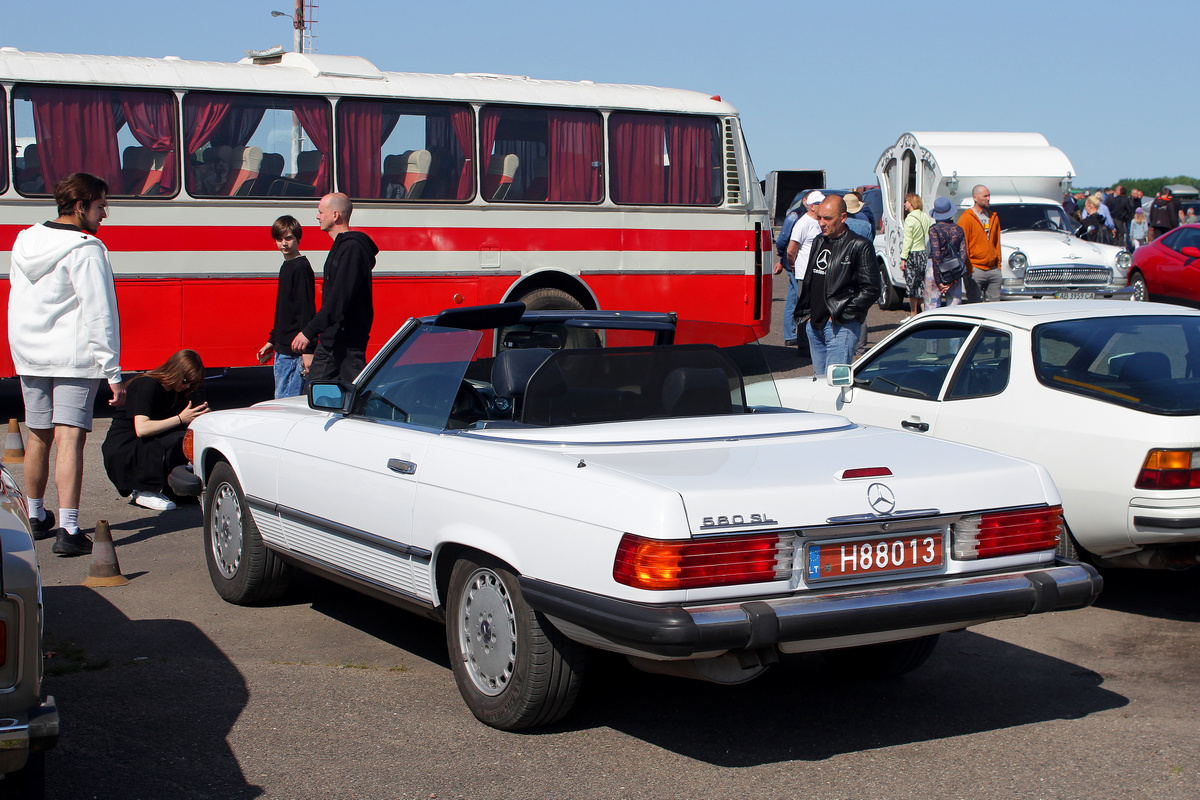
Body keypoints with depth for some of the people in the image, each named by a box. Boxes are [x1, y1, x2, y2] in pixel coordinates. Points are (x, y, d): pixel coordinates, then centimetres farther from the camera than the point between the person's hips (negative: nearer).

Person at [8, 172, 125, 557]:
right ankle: (68, 531, -14)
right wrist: (112, 373, -15)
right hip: (75, 358, -7)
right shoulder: (86, 250, -14)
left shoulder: (24, 242, 9)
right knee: (70, 439, -9)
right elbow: (100, 315, -17)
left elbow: (19, 303, 17)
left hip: (29, 357, 7)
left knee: (38, 437, 18)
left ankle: (36, 518, 32)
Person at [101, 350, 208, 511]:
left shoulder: (177, 392, 8)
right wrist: (180, 419, -26)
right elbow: (141, 428, -28)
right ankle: (145, 492, -13)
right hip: (120, 451, -9)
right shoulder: (146, 386, -17)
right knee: (180, 441, -28)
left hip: (143, 447, 9)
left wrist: (200, 416, -17)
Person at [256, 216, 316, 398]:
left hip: (295, 352, -10)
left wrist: (308, 350, -23)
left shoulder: (301, 268, -13)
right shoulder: (286, 267, 16)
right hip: (282, 349, 10)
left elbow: (307, 311, -18)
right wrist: (272, 341, 25)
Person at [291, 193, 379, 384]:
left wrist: (309, 332, -26)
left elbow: (339, 299, -25)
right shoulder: (339, 246, 18)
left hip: (348, 344, -11)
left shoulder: (352, 248, -16)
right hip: (329, 340, 11)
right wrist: (313, 332, 23)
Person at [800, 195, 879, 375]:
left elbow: (871, 289, -11)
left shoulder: (859, 246, -9)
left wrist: (842, 315, -12)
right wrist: (808, 313, 14)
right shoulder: (819, 242, 14)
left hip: (842, 326, -7)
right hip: (815, 325, 7)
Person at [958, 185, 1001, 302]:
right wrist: (968, 268, -12)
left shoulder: (994, 217, 15)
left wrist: (998, 264, 13)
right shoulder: (966, 218, -5)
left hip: (993, 269, 6)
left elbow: (997, 243, 20)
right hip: (975, 270, -6)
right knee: (974, 304, -4)